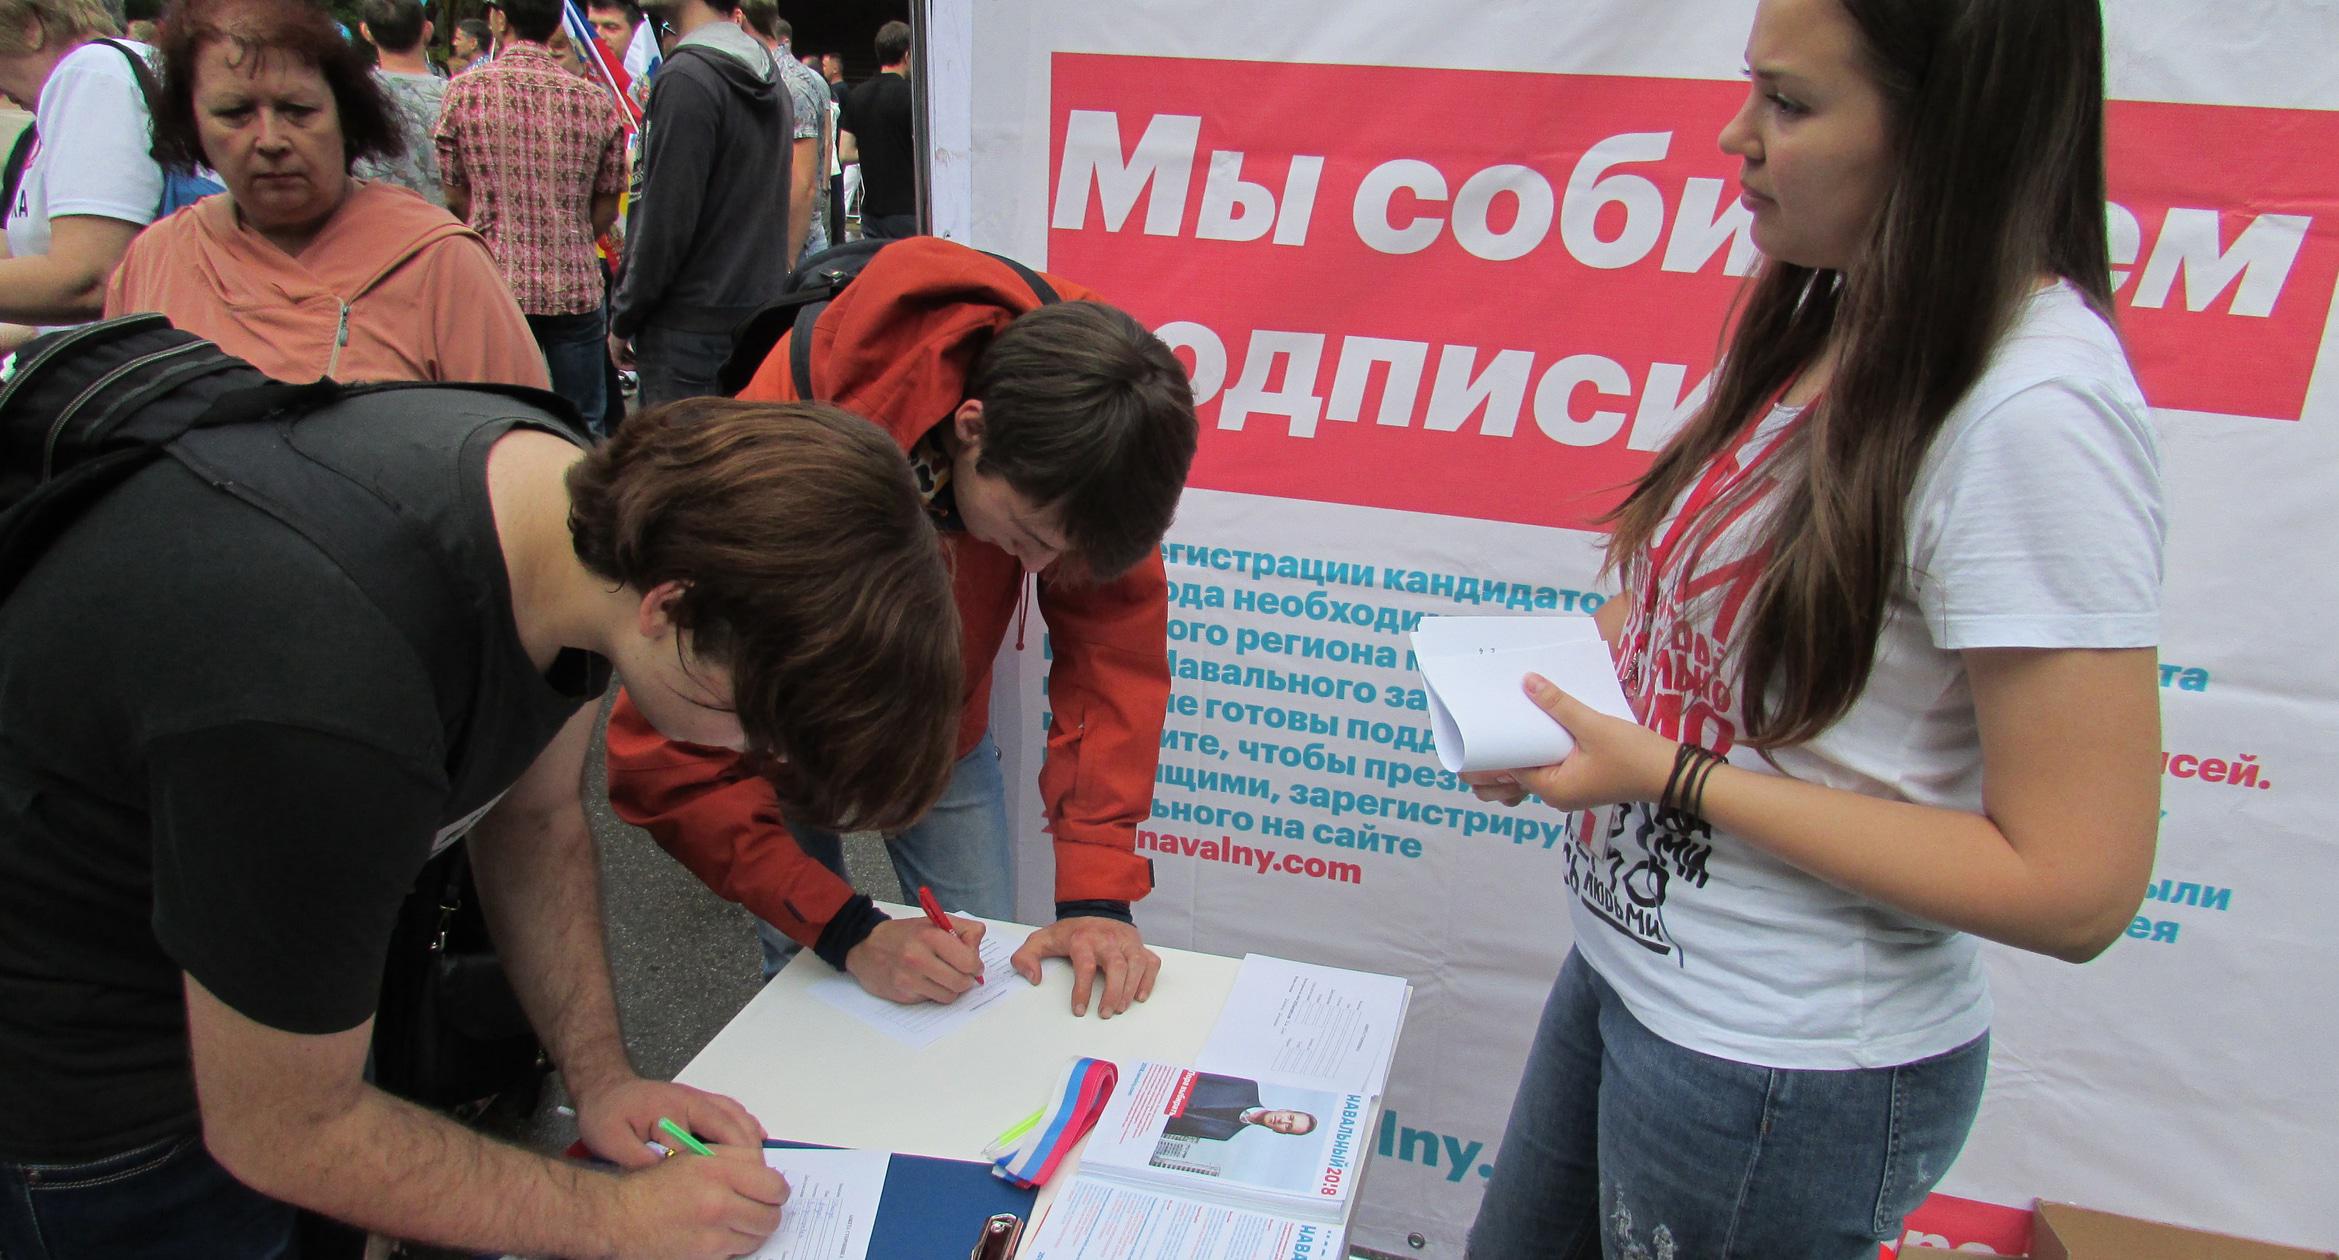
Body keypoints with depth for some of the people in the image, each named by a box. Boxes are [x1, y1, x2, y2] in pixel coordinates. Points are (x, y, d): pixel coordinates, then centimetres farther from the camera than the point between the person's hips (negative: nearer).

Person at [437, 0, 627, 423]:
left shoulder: (464, 92, -2)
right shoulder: (596, 100, -1)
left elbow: (455, 198, 5)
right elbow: (606, 211, 5)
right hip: (576, 286, 0)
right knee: (585, 425, 8)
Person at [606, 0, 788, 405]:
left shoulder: (687, 76, -15)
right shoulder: (766, 71, 12)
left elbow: (665, 223, -17)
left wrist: (622, 320, -7)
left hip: (690, 328, -9)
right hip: (758, 318, 9)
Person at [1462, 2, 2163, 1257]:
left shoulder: (2033, 409, -25)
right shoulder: (1832, 319, 1)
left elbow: (2073, 887, -24)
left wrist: (1673, 777, -22)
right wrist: (1562, 685, -3)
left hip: (1792, 1069, -8)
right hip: (1627, 965, 8)